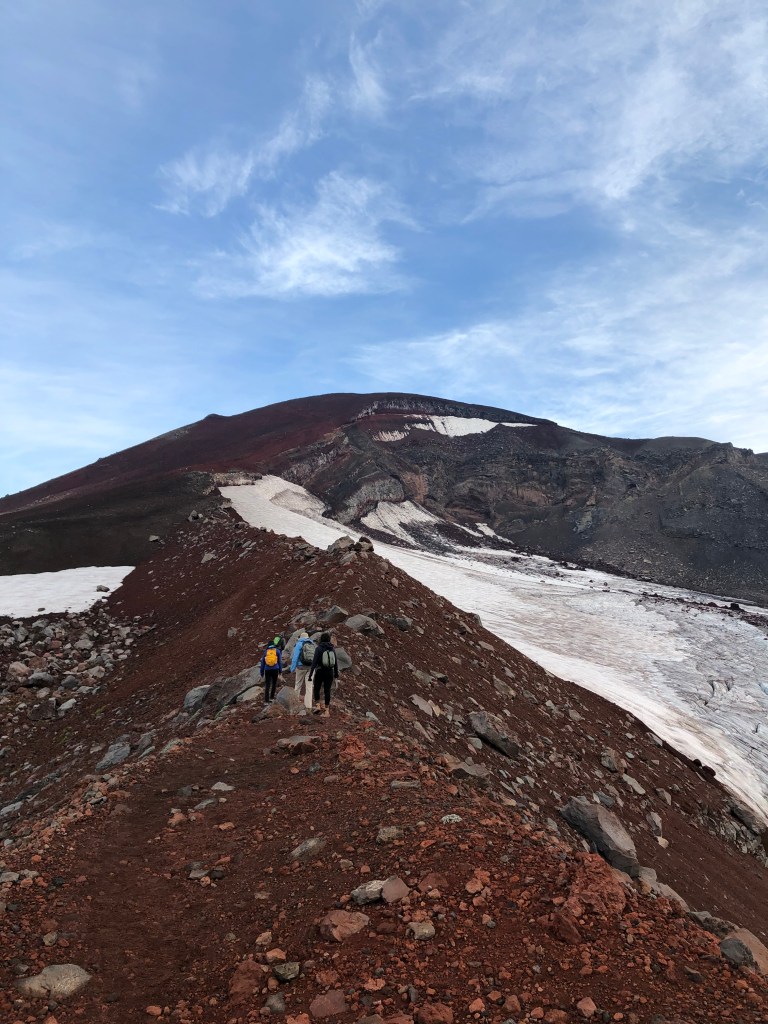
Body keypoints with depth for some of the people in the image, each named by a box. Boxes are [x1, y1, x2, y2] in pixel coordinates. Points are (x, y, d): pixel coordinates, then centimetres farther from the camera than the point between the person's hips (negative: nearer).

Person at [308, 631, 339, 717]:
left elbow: (314, 662, -15)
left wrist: (310, 674, -12)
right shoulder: (332, 648, 2)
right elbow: (336, 662, 7)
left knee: (316, 689, 16)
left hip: (320, 672, -3)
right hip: (329, 672, 3)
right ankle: (327, 710, 5)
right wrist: (336, 673, 20)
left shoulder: (318, 648, -10)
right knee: (327, 691, 8)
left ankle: (317, 705, 2)